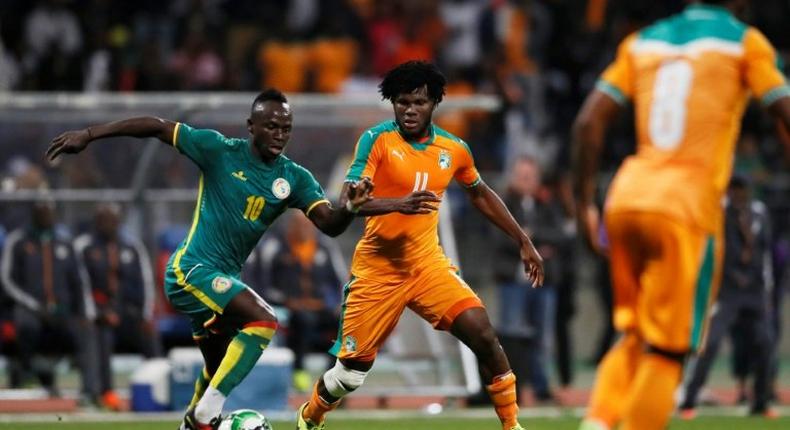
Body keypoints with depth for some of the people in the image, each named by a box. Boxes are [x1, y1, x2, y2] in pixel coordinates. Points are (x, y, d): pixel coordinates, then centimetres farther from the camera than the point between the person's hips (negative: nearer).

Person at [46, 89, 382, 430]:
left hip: (224, 278, 8)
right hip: (192, 269, -7)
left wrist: (349, 208, -33)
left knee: (219, 374, 20)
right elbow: (156, 127, -7)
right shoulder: (220, 151, -9)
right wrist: (88, 134, -11)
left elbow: (329, 224, -10)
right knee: (263, 321, -27)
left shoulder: (294, 179, 2)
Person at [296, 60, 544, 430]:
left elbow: (480, 194, 21)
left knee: (483, 335, -17)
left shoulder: (454, 149, 2)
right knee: (352, 371, 1)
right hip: (377, 270, -3)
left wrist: (523, 241, 20)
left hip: (428, 264, 3)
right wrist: (399, 203, -40)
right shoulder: (377, 140, -13)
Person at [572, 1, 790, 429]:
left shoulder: (642, 42, 14)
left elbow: (588, 122, 9)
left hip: (625, 199, 5)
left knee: (633, 335, 18)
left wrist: (584, 203, 15)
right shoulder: (744, 43, 2)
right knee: (667, 351, 0)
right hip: (688, 207, -5)